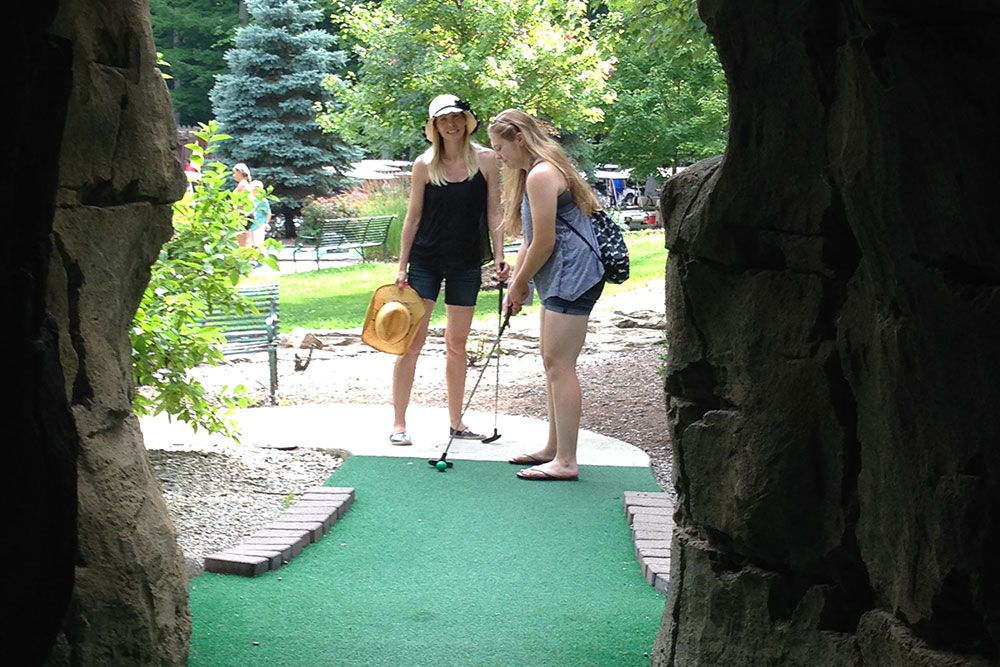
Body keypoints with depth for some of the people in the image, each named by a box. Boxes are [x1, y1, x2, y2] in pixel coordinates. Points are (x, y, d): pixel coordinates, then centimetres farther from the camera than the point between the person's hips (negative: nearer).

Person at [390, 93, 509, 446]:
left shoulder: (486, 159, -1)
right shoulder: (424, 165, -3)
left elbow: (494, 213, 1)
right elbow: (413, 218, 1)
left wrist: (499, 256, -8)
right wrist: (402, 266, -1)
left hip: (466, 264, 1)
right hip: (425, 261, -1)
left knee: (457, 344, 10)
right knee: (412, 341, -4)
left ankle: (456, 421, 20)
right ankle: (398, 424, 1)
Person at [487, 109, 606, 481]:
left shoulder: (541, 175, -16)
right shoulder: (532, 173, 18)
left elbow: (544, 243, -18)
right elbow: (530, 240, 18)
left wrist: (519, 284, -5)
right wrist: (514, 285, 11)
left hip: (572, 278, -11)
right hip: (560, 280, 11)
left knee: (559, 364, -10)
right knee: (551, 360, 15)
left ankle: (565, 461, -7)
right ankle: (553, 448, 24)